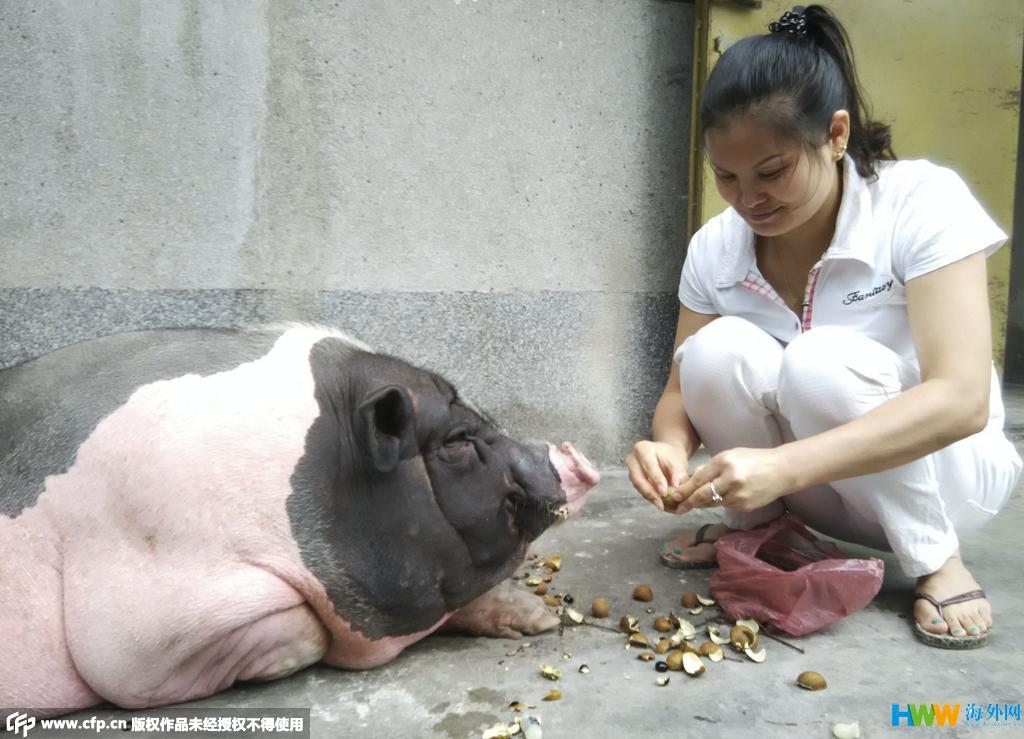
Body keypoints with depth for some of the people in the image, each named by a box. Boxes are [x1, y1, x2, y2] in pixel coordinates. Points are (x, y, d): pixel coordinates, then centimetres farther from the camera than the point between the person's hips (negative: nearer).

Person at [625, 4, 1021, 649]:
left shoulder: (922, 202, -22)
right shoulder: (714, 247, -10)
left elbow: (960, 400, -31)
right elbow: (684, 390, -7)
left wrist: (785, 466, -44)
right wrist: (671, 448, -32)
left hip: (942, 467, -2)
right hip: (816, 485, 3)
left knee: (822, 360, -33)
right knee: (717, 352, -26)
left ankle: (937, 562, -11)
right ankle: (754, 527, -1)